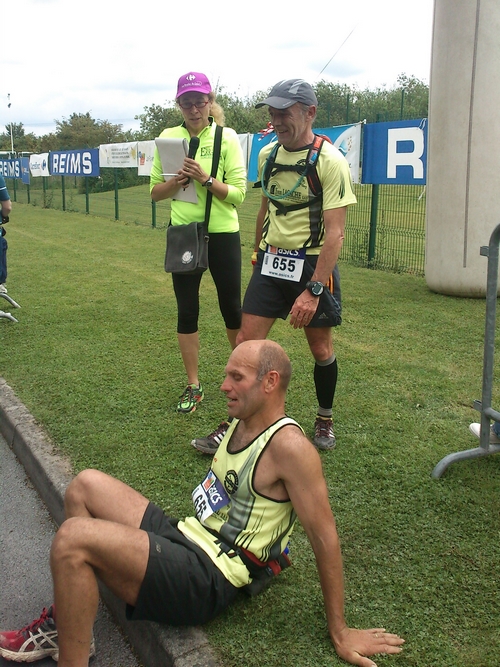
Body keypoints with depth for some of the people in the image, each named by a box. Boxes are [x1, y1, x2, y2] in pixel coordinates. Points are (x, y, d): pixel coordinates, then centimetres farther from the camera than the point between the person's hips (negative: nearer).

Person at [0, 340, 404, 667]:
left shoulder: (288, 446, -20)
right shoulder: (242, 420, 7)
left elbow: (325, 538, -16)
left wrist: (340, 634, -10)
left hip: (206, 581, -9)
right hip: (184, 537, 9)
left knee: (73, 538, -24)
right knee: (86, 486, 5)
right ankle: (66, 620, 7)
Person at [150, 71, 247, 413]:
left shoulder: (226, 137, -5)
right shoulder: (169, 137, 3)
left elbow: (239, 193, -10)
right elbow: (155, 192, 6)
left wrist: (205, 179, -24)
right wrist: (176, 181, -14)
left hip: (223, 235, -2)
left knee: (232, 307, 8)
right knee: (187, 311, 6)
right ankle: (193, 386, 19)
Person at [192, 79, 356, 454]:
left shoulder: (330, 161, -14)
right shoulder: (268, 155, 5)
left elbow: (335, 233, -19)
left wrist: (313, 290, -24)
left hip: (313, 263, -5)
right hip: (270, 261, 5)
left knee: (321, 348, 8)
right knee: (247, 342, 0)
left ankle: (325, 419, 31)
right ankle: (235, 424, 12)